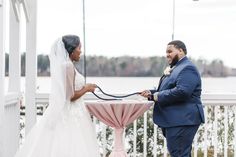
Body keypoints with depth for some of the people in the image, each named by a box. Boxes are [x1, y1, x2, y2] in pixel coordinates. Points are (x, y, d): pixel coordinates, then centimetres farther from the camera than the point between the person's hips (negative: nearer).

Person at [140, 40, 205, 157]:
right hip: (174, 121, 11)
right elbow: (168, 91, 27)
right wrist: (151, 94, 8)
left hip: (182, 120, -11)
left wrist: (159, 96, -17)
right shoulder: (175, 68, 21)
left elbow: (181, 91, -26)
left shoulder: (187, 68, -13)